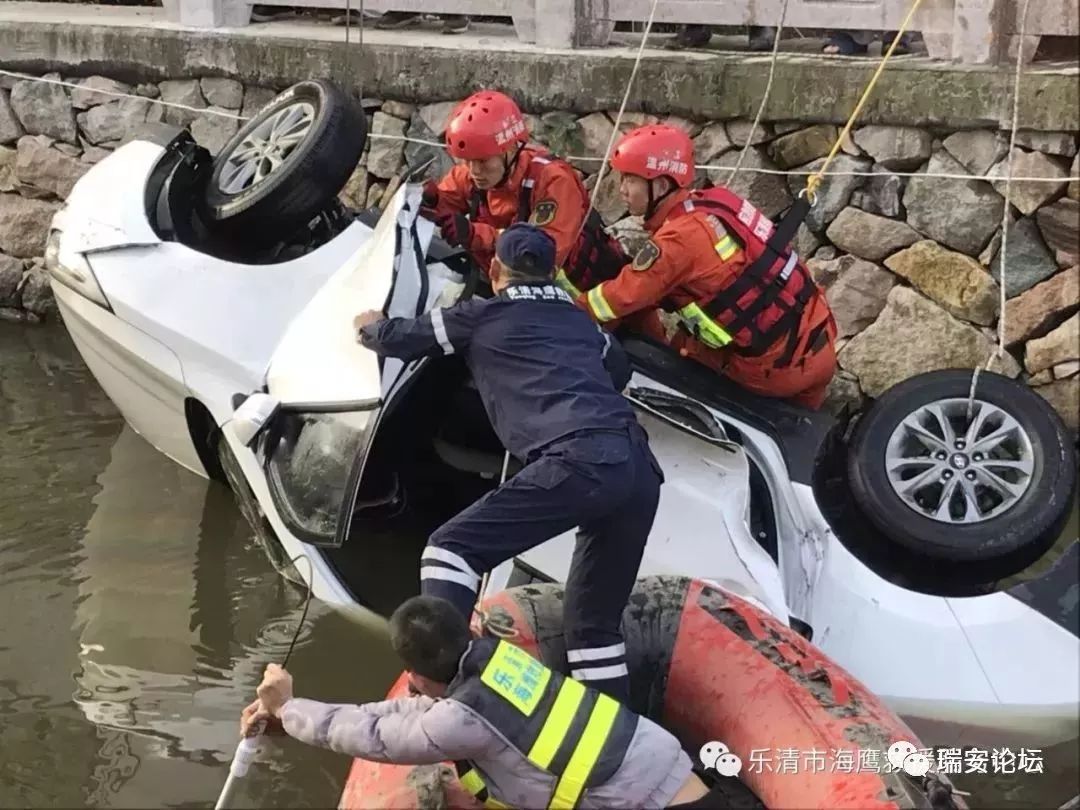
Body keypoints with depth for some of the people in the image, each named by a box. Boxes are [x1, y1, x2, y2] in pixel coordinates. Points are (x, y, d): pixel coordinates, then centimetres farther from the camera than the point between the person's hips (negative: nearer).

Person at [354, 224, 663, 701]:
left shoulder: (483, 316, 15)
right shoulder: (580, 320, 30)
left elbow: (398, 339, 27)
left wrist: (370, 326, 49)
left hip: (579, 461, -6)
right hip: (640, 469, 6)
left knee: (452, 548, -2)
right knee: (593, 620, 19)